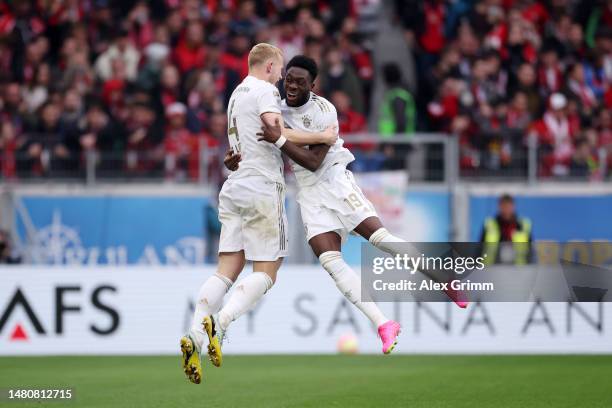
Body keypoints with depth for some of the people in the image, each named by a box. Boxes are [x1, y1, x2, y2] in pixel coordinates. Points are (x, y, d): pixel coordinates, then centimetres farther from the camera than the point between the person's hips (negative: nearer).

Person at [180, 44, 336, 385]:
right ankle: (219, 324, -24)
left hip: (235, 189, 8)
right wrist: (322, 137, -11)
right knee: (266, 272, -5)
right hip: (262, 187, -8)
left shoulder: (238, 94, 22)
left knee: (228, 270, 2)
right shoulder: (264, 90, -5)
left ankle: (195, 336, -14)